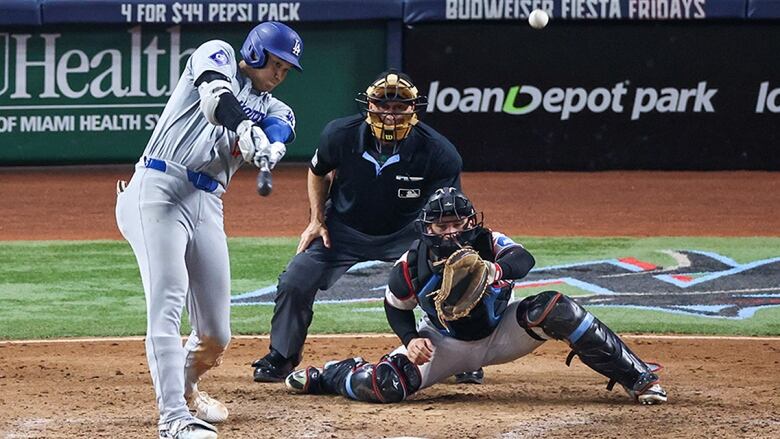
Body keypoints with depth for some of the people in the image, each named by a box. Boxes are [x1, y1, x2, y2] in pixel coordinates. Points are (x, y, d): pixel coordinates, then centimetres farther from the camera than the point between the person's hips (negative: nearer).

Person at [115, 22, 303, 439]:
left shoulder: (275, 111, 19)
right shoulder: (217, 56, 7)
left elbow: (275, 140, -6)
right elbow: (216, 96, -17)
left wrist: (265, 145, -31)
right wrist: (248, 129, -36)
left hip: (207, 207, 6)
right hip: (159, 190, -6)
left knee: (215, 334, 7)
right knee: (167, 303, -20)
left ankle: (185, 389, 38)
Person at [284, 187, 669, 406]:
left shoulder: (489, 244, -23)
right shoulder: (411, 267, -20)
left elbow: (524, 260, -45)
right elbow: (396, 308, 0)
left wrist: (496, 269, -67)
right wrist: (410, 340, -18)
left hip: (499, 334, 0)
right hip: (445, 344, 0)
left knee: (556, 309, -26)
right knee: (382, 385, -24)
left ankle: (636, 377, -18)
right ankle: (327, 375, 16)